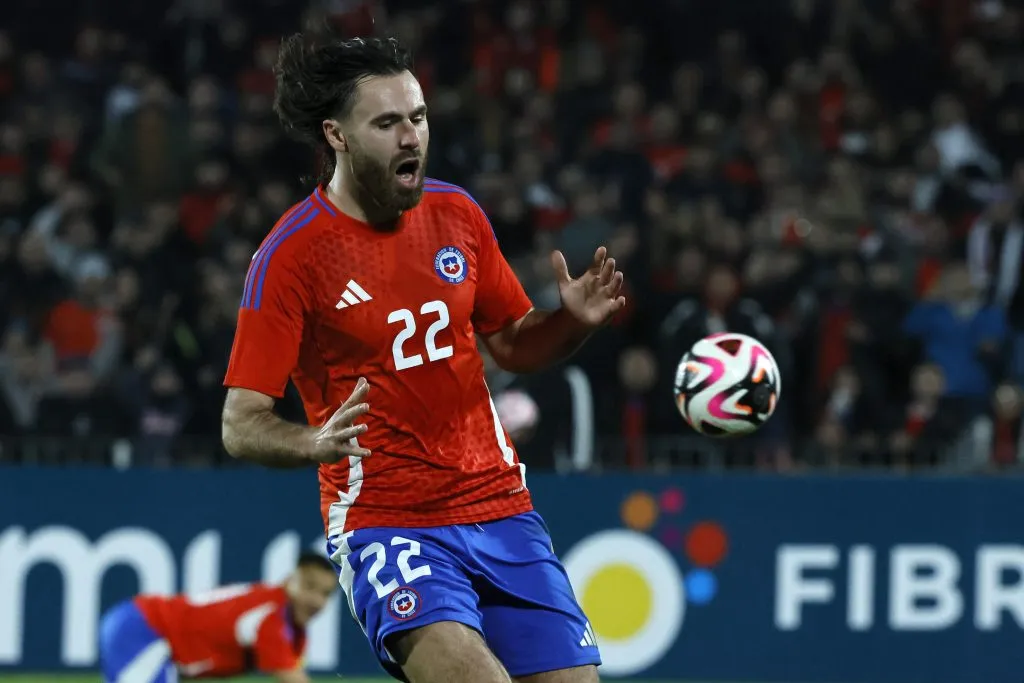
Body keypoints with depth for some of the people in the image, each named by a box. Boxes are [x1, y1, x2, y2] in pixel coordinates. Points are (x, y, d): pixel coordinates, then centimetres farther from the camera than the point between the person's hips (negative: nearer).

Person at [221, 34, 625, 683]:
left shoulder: (457, 214, 6)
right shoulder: (289, 256, -11)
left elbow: (513, 345, 19)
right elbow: (241, 425, -12)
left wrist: (573, 321, -3)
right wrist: (317, 441, -32)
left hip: (500, 505, 6)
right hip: (384, 523, -6)